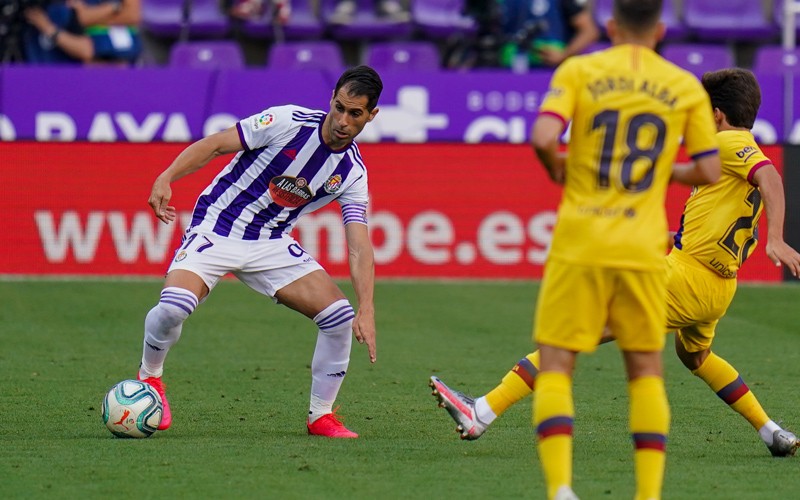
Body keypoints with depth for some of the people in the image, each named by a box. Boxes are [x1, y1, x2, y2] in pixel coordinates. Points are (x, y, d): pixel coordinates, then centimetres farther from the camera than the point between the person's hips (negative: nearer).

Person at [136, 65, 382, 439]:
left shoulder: (352, 173, -4)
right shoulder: (288, 122, -16)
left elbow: (359, 247, -9)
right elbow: (216, 144, -11)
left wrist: (367, 310, -22)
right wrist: (166, 178, -24)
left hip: (272, 244, 4)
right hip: (216, 229, -4)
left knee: (341, 316, -11)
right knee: (174, 307, -29)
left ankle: (320, 416, 9)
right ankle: (149, 377, 5)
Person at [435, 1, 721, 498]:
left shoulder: (579, 71, 0)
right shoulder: (686, 87, 5)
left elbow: (543, 138, -13)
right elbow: (709, 170, 3)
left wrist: (558, 169, 7)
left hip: (580, 245, -1)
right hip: (643, 247, 2)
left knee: (555, 367, 2)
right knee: (646, 371, 13)